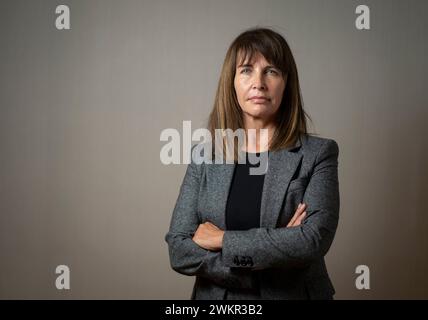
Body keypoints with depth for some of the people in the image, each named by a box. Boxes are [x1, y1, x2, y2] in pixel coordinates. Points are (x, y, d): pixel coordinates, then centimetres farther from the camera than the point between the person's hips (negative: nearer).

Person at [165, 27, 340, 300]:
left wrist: (222, 239, -17)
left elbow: (315, 239, -22)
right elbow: (179, 250, -11)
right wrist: (275, 244, -19)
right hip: (216, 294, 2)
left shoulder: (319, 153, -9)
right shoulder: (203, 156, -4)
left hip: (295, 293, -1)